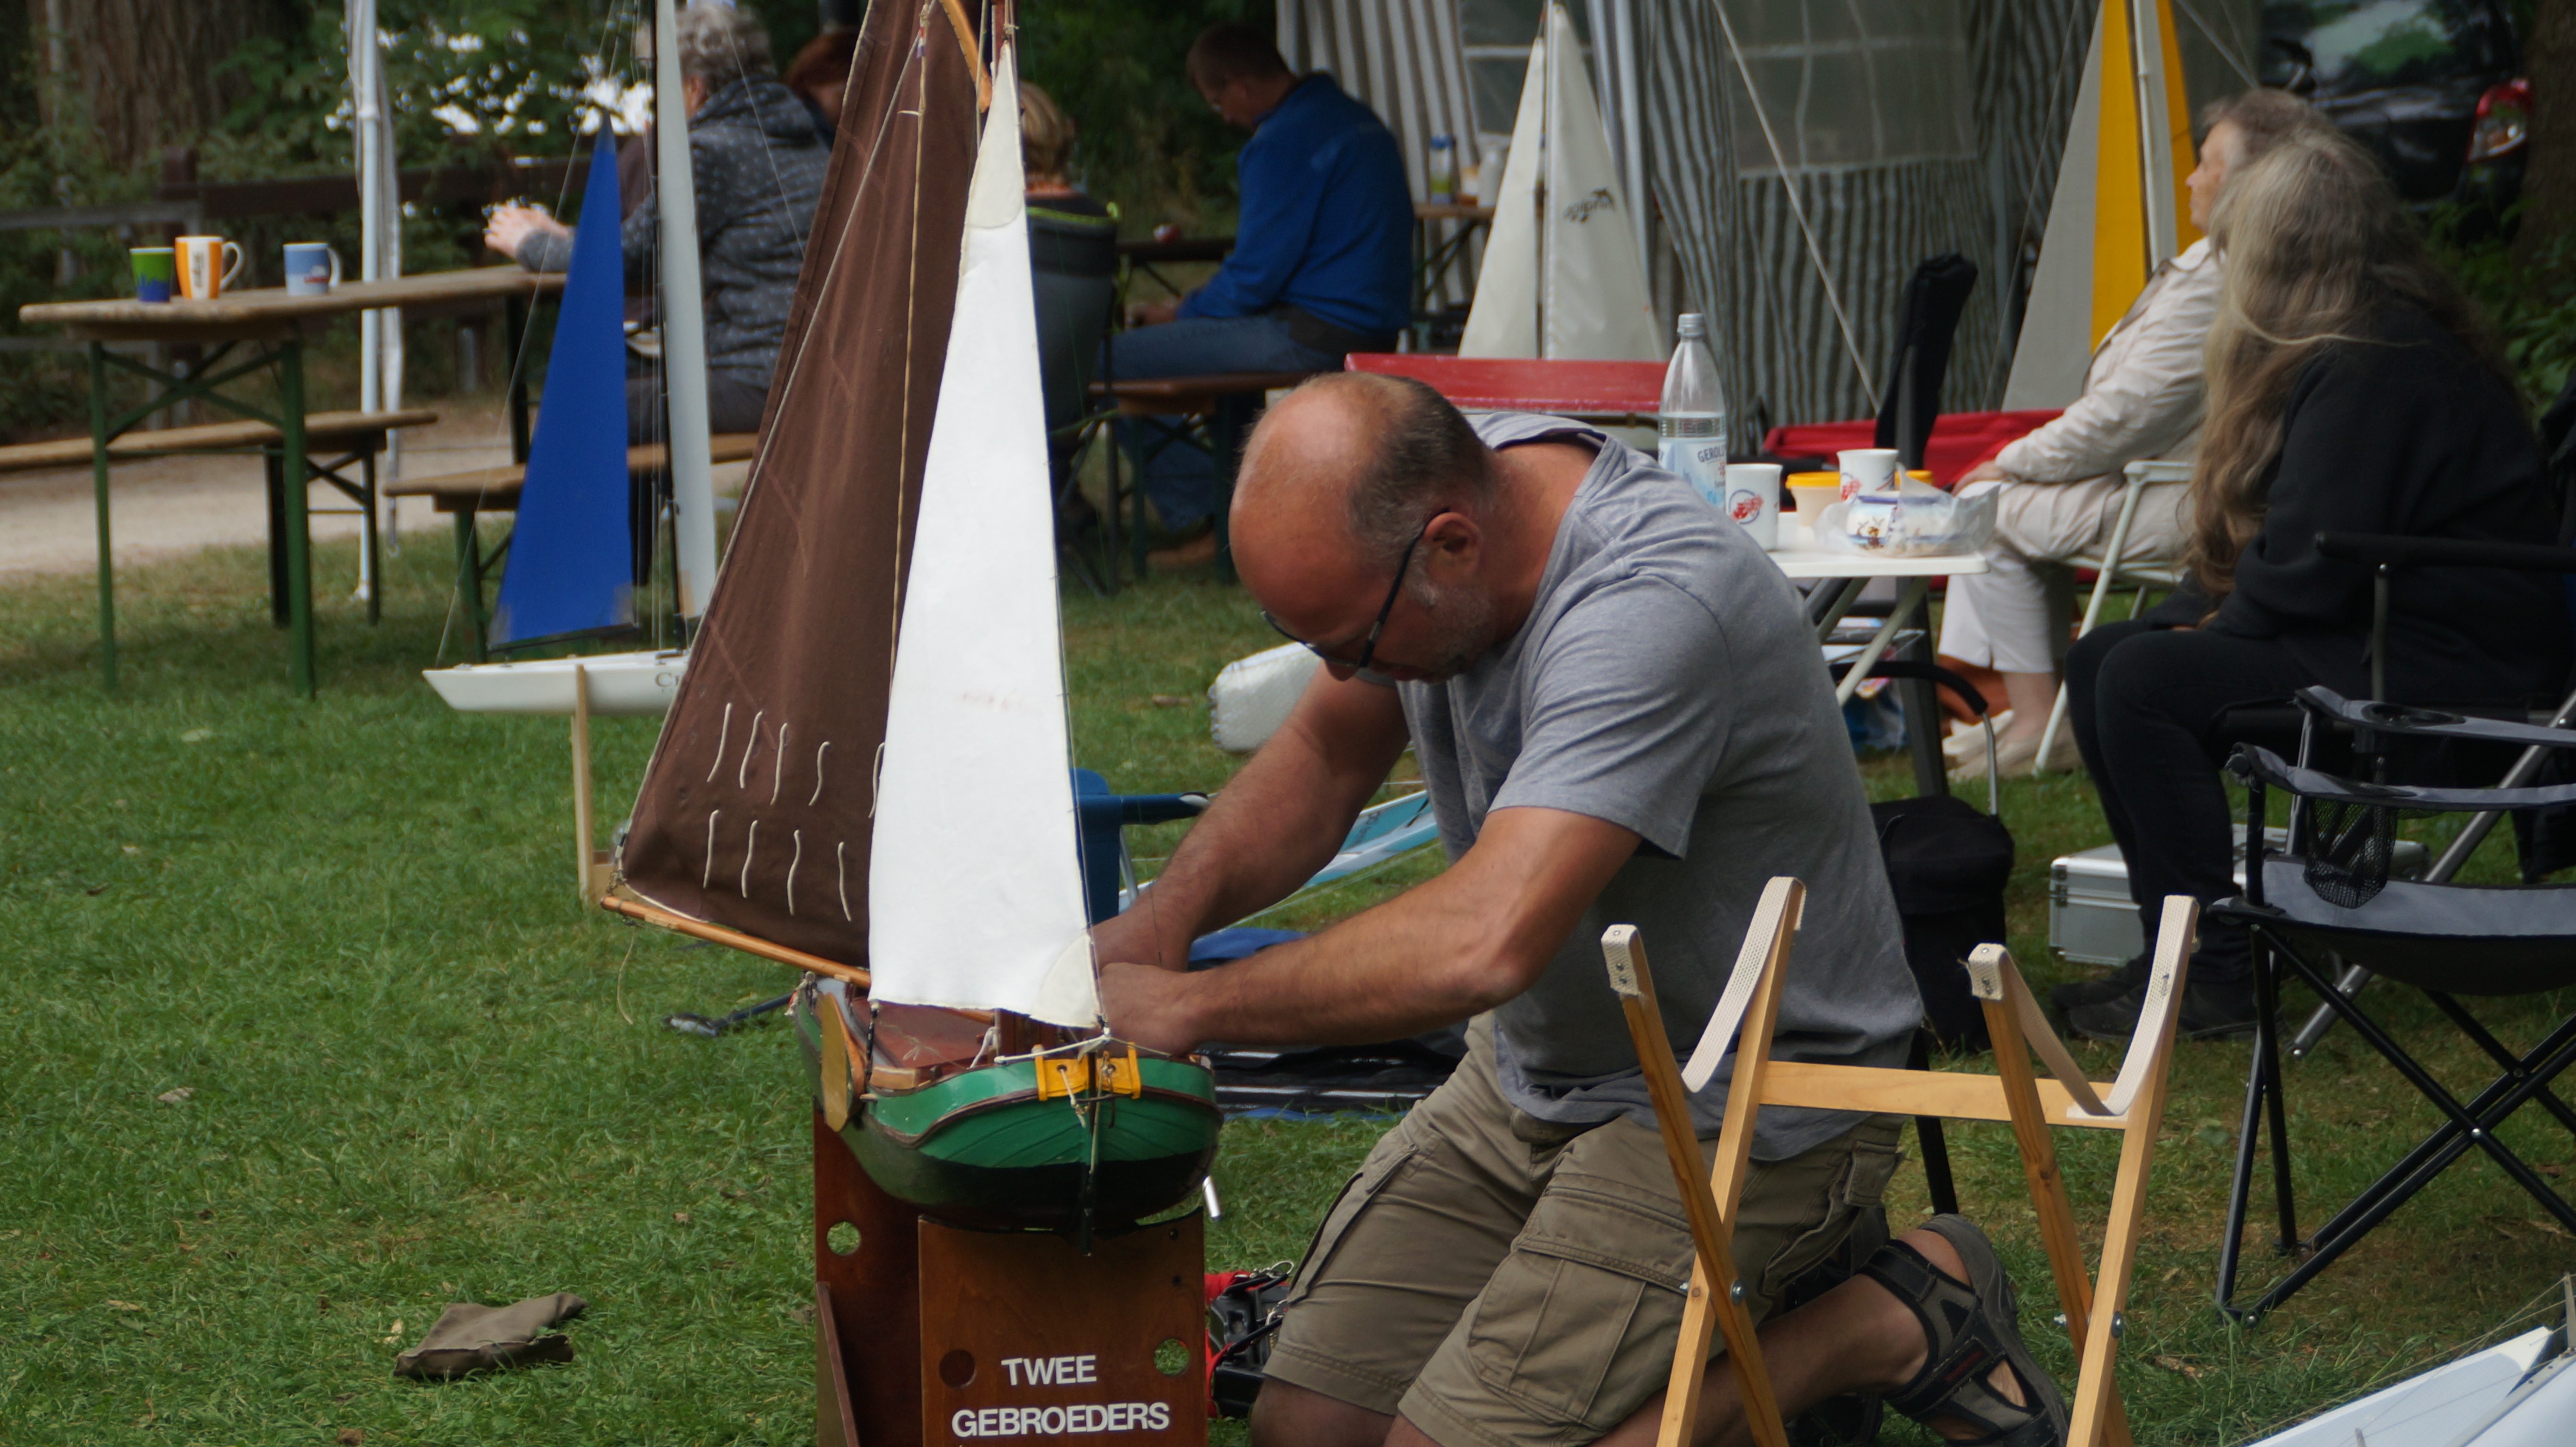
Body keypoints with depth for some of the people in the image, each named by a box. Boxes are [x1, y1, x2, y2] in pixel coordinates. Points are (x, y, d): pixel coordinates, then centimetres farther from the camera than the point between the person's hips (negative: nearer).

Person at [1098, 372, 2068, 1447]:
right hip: (1537, 1068, 8)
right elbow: (1325, 754, 8)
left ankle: (1874, 1326, -1)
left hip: (1744, 1106, -8)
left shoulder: (1654, 611, -33)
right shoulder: (1449, 482, -7)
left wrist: (1191, 1007, -31)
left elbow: (1486, 943, -42)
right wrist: (1171, 909, -11)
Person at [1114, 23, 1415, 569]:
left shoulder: (1283, 143, -16)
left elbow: (1256, 277, -16)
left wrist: (1179, 314, 2)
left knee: (1112, 362, -9)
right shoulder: (1357, 118, 15)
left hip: (1314, 338, -11)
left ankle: (1201, 520, -3)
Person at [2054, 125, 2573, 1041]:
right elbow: (2282, 543, 18)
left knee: (2143, 681, -22)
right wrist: (2190, 617, 2)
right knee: (2100, 661, 5)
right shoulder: (2390, 340, 16)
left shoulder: (2369, 369, -19)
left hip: (2449, 672, -11)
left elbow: (2311, 570, -24)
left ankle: (2214, 975, -16)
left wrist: (2213, 629, -6)